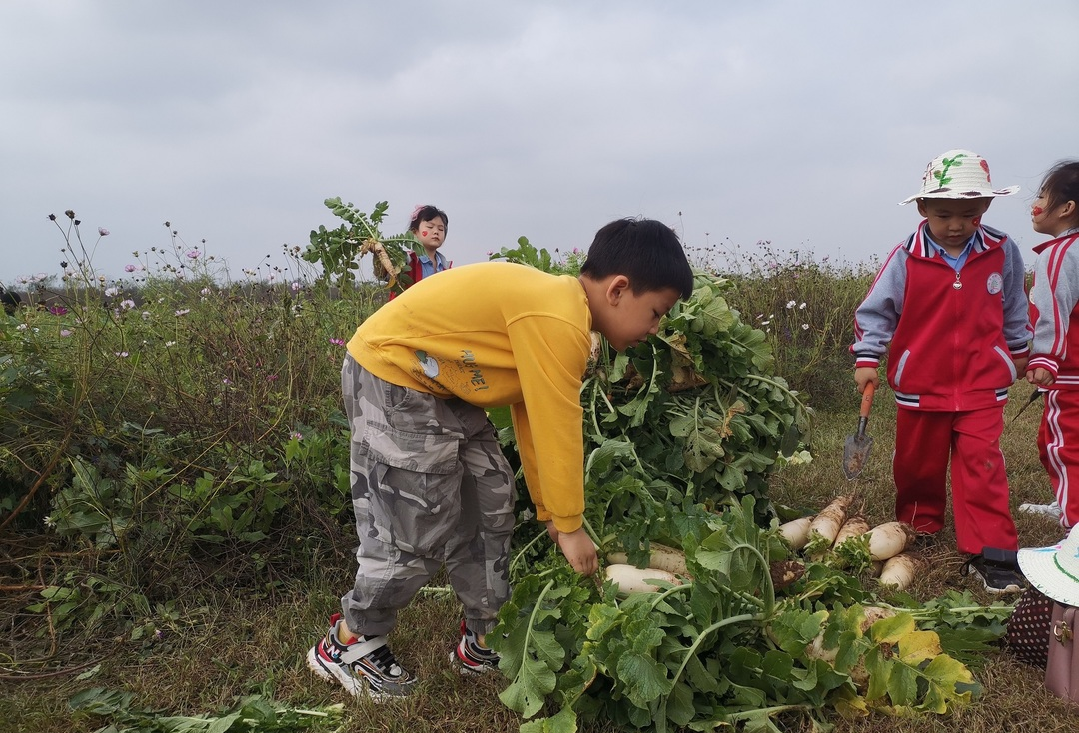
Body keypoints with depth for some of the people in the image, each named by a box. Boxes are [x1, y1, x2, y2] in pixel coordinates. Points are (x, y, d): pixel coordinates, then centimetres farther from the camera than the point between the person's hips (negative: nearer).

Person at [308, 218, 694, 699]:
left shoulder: (554, 307, 6)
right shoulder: (557, 323, -26)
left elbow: (534, 420, 9)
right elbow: (559, 432, -21)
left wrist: (550, 511, 13)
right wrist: (569, 525, -9)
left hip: (439, 385, 10)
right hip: (391, 375, -10)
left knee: (490, 505, 12)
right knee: (421, 531, -4)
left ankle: (485, 640, 25)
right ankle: (347, 644, 17)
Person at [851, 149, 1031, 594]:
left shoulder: (1003, 253, -4)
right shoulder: (906, 259, -11)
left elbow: (1014, 308, 13)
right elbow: (876, 310, -4)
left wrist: (1017, 350, 23)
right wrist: (866, 358, -12)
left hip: (981, 386, 0)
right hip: (921, 386, 0)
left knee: (982, 465, -5)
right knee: (917, 465, 15)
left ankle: (989, 553, 2)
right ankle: (919, 530, 37)